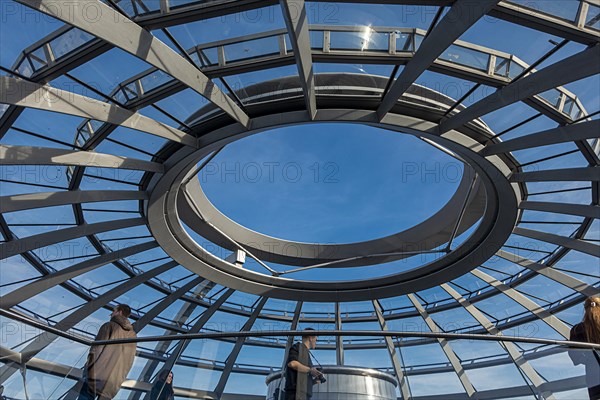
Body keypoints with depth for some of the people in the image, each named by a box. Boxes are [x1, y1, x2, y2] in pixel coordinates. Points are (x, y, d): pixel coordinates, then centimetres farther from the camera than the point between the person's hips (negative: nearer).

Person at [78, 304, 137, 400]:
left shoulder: (109, 326, -1)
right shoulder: (133, 335, 14)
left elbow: (96, 349, -7)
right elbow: (128, 363, 13)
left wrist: (88, 369, -1)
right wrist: (119, 379, 17)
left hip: (98, 376, -5)